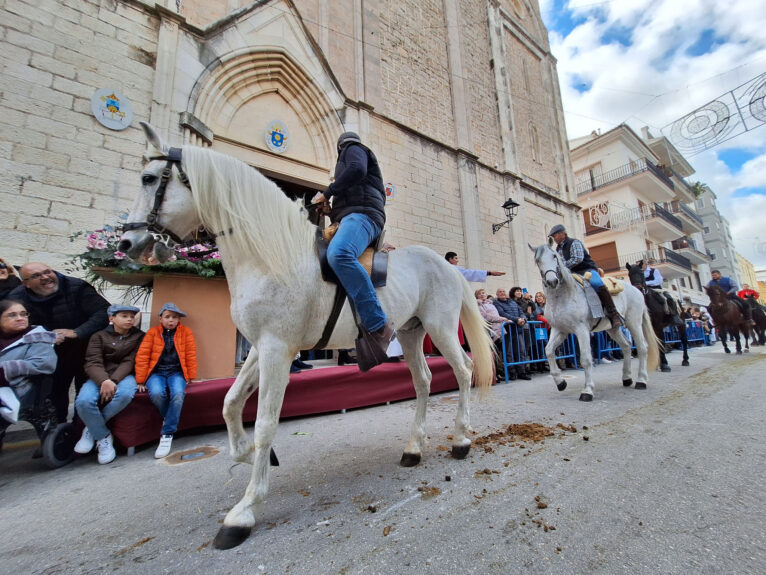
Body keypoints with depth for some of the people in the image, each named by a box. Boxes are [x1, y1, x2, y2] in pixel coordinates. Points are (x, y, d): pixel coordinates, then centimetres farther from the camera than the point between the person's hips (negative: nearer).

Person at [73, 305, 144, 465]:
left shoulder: (139, 336, 7)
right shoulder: (99, 336, 6)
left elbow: (129, 361, -2)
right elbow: (92, 363, -6)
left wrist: (114, 380, -19)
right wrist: (104, 381, -25)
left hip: (124, 376, -1)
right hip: (99, 377, 1)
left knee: (125, 394, -35)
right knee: (83, 401, -30)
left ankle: (92, 428, -7)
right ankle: (103, 437, -6)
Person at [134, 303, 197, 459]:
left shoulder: (186, 332, 6)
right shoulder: (152, 332, 6)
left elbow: (191, 355, 5)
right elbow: (142, 356, 2)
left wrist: (190, 377, 2)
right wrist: (141, 381, -2)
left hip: (176, 372, 0)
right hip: (156, 372, 1)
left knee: (178, 394, -31)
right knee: (156, 393, -32)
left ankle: (167, 434, -16)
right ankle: (170, 418, 0)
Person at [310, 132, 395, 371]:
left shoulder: (353, 150, 14)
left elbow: (357, 170, -11)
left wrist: (327, 193, -4)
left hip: (361, 214, -11)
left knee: (338, 254, -39)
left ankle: (379, 326, -46)